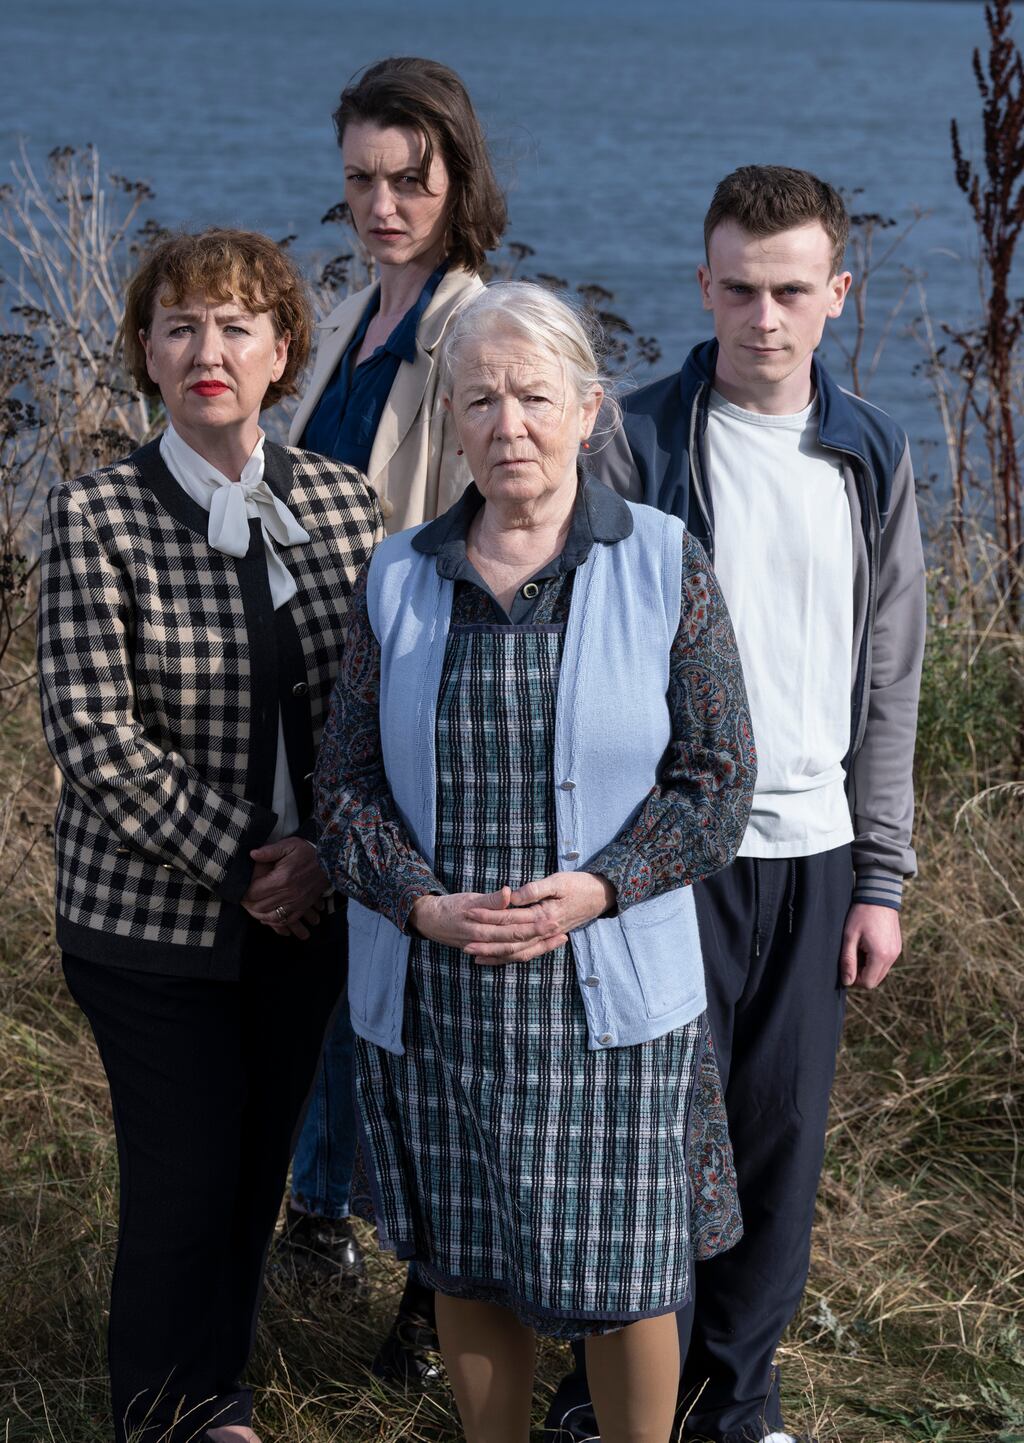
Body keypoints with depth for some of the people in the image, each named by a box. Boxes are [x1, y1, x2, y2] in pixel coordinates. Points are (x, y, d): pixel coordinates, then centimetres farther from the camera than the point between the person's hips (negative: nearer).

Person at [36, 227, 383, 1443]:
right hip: (150, 918, -3)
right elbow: (94, 734, -15)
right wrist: (239, 862, -15)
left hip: (304, 914, 4)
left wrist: (324, 850, -8)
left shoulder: (341, 502, 1)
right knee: (184, 1181, 3)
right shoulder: (95, 516, -11)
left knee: (259, 1164, 15)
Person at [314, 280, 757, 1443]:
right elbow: (345, 787, 4)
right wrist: (425, 903, -13)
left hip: (608, 991, -2)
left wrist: (596, 887, -17)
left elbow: (716, 778, -3)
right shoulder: (399, 579, 4)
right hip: (432, 997, 2)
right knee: (468, 1269, 13)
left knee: (622, 1279, 5)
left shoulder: (663, 567, -2)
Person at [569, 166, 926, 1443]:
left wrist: (882, 876, 6)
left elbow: (888, 684, 9)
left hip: (815, 854, 4)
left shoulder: (873, 460, 6)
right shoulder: (637, 443, -5)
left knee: (783, 1136, 9)